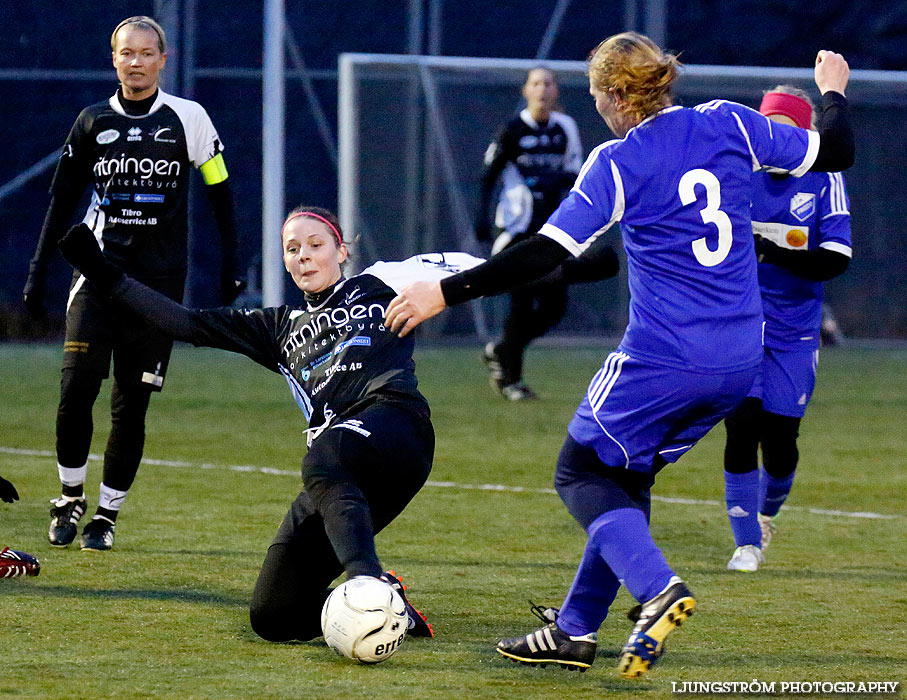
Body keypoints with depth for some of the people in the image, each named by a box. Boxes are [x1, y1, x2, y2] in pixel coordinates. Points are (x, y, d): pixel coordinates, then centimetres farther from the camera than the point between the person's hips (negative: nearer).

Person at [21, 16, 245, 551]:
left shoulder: (187, 118, 2)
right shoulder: (94, 122, 8)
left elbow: (220, 195, 7)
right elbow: (63, 201, 14)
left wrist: (231, 266, 2)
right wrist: (39, 272, 11)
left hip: (159, 277, -1)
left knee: (131, 403, -2)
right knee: (77, 387, -13)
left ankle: (108, 513, 10)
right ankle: (71, 497, 6)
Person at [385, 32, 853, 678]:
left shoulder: (618, 165, -11)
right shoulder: (728, 126, 2)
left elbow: (544, 254, -16)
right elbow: (833, 153, 11)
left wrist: (446, 292, -11)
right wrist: (832, 92, 32)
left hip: (661, 361, -6)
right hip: (739, 363, 6)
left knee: (581, 472, 11)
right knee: (628, 476, 21)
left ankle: (658, 587, -14)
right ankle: (575, 632, 21)